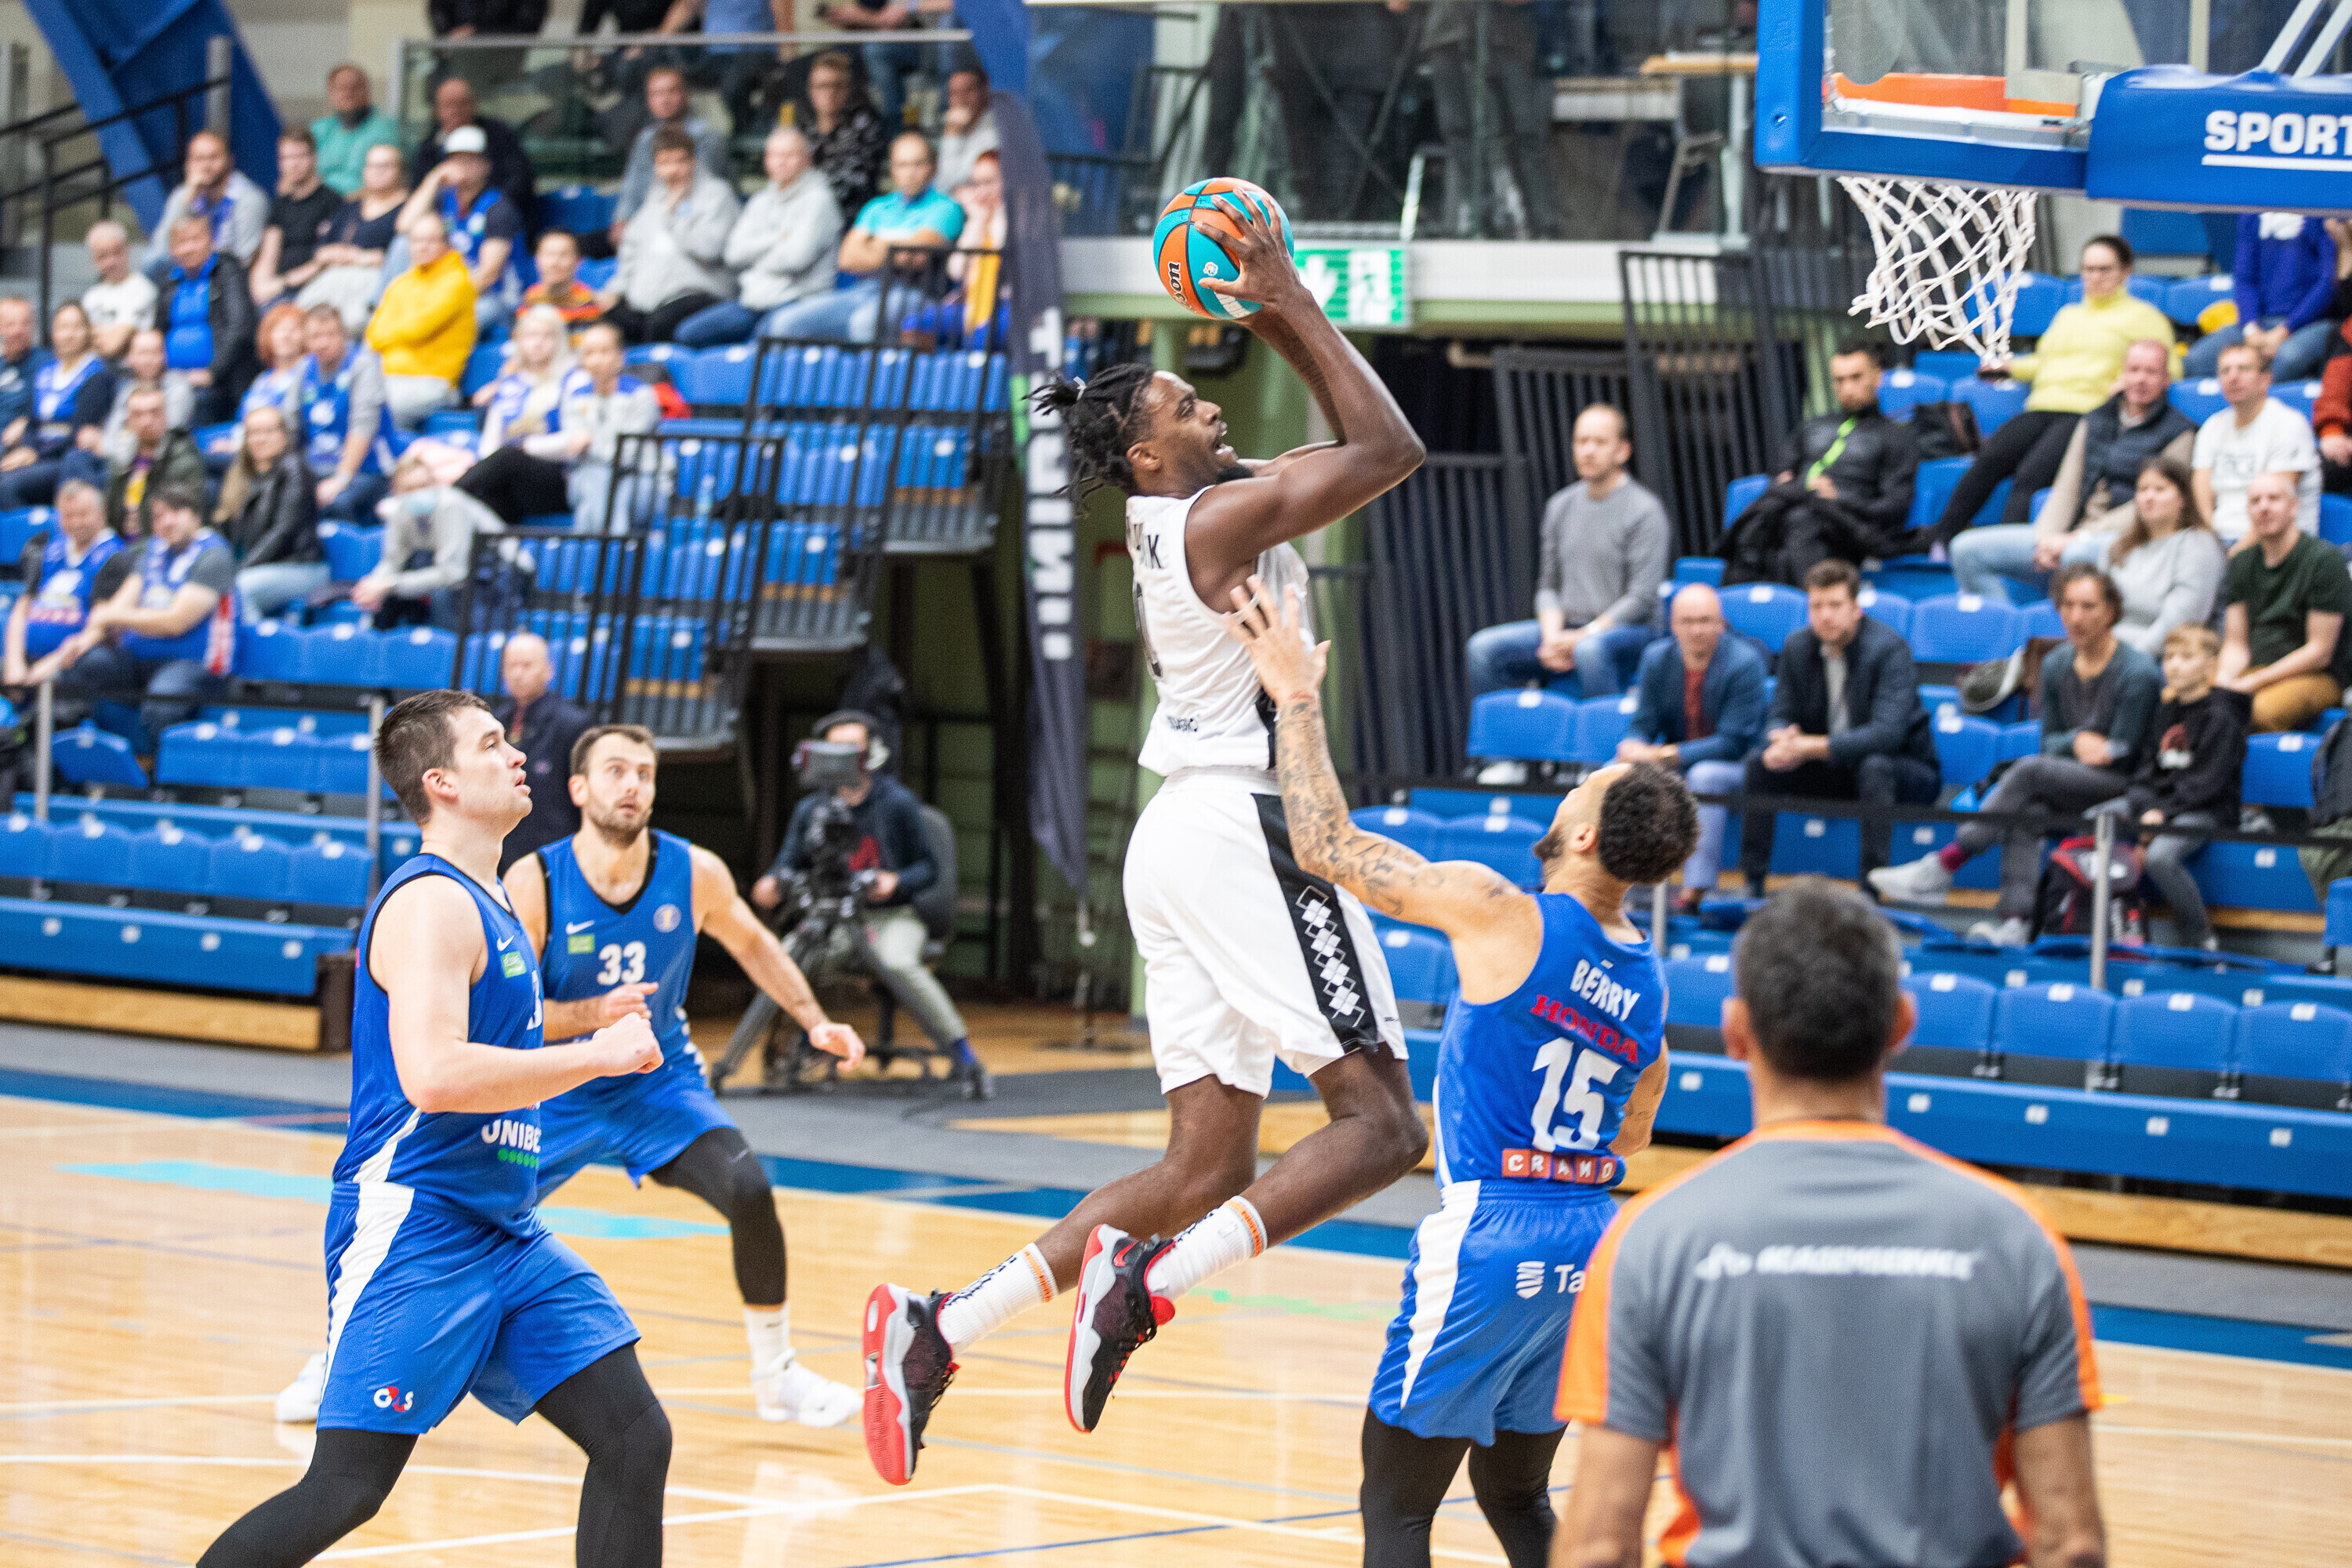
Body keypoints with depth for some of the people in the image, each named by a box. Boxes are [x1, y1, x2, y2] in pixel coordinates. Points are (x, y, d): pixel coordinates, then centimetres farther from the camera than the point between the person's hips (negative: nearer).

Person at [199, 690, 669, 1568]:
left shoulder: (485, 901, 17)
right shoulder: (431, 903, -14)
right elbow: (431, 1074, -27)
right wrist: (599, 1055, -20)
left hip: (504, 1233, 9)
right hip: (413, 1229, -9)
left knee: (635, 1440, 0)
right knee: (346, 1490, -10)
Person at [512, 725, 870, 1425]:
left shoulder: (695, 874, -13)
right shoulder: (535, 882, -21)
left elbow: (752, 943, 9)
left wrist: (814, 1021, 0)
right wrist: (596, 1014, -35)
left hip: (660, 1080, 1)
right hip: (556, 1088, -1)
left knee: (749, 1191, -21)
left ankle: (776, 1377, -4)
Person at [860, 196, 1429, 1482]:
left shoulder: (1182, 512, 16)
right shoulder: (1218, 517, -11)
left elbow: (1354, 444, 27)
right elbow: (1390, 449, -14)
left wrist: (1273, 316, 19)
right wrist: (1291, 302, -8)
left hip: (1186, 836, 9)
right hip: (1243, 825, -9)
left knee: (1205, 1169, 8)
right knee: (1379, 1120, -11)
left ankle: (939, 1329, -2)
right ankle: (1153, 1282, -30)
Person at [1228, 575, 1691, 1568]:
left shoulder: (1501, 917, -14)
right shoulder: (1646, 981, 7)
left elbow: (1328, 846, -10)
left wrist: (1296, 696, -2)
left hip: (1490, 1239, -7)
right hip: (1590, 1237, 7)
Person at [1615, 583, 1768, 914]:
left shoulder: (1744, 661, -17)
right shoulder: (1657, 657, 0)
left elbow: (1733, 743, -21)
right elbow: (1643, 724, 3)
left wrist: (1666, 755, -28)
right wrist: (1633, 748, -24)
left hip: (1735, 768, -5)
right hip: (1674, 767, 5)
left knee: (1705, 775, -38)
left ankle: (1697, 890, -40)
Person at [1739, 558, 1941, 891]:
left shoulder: (1889, 648, -22)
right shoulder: (1798, 646, -3)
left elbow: (1887, 732, -32)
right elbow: (1781, 715, 2)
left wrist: (1810, 747, -37)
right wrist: (1782, 739, -25)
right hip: (1833, 772, 6)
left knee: (1874, 767, -38)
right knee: (1760, 764, -13)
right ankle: (1752, 885, -9)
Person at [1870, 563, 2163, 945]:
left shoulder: (2137, 672, -12)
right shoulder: (2056, 666, 9)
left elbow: (2122, 753, -8)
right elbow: (2049, 742, 13)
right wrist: (2077, 741, -9)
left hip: (2125, 790, -6)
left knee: (2029, 770, -30)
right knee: (2025, 812, -30)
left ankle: (1942, 867, -30)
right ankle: (2016, 921, -43)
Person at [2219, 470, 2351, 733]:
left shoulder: (2323, 559, -9)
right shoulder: (2242, 563, 11)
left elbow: (2319, 652, -11)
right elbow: (2236, 644, 12)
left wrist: (2254, 683, -15)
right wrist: (2225, 679, -12)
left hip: (2319, 677, -6)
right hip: (2255, 669, 6)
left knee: (2261, 710, -39)